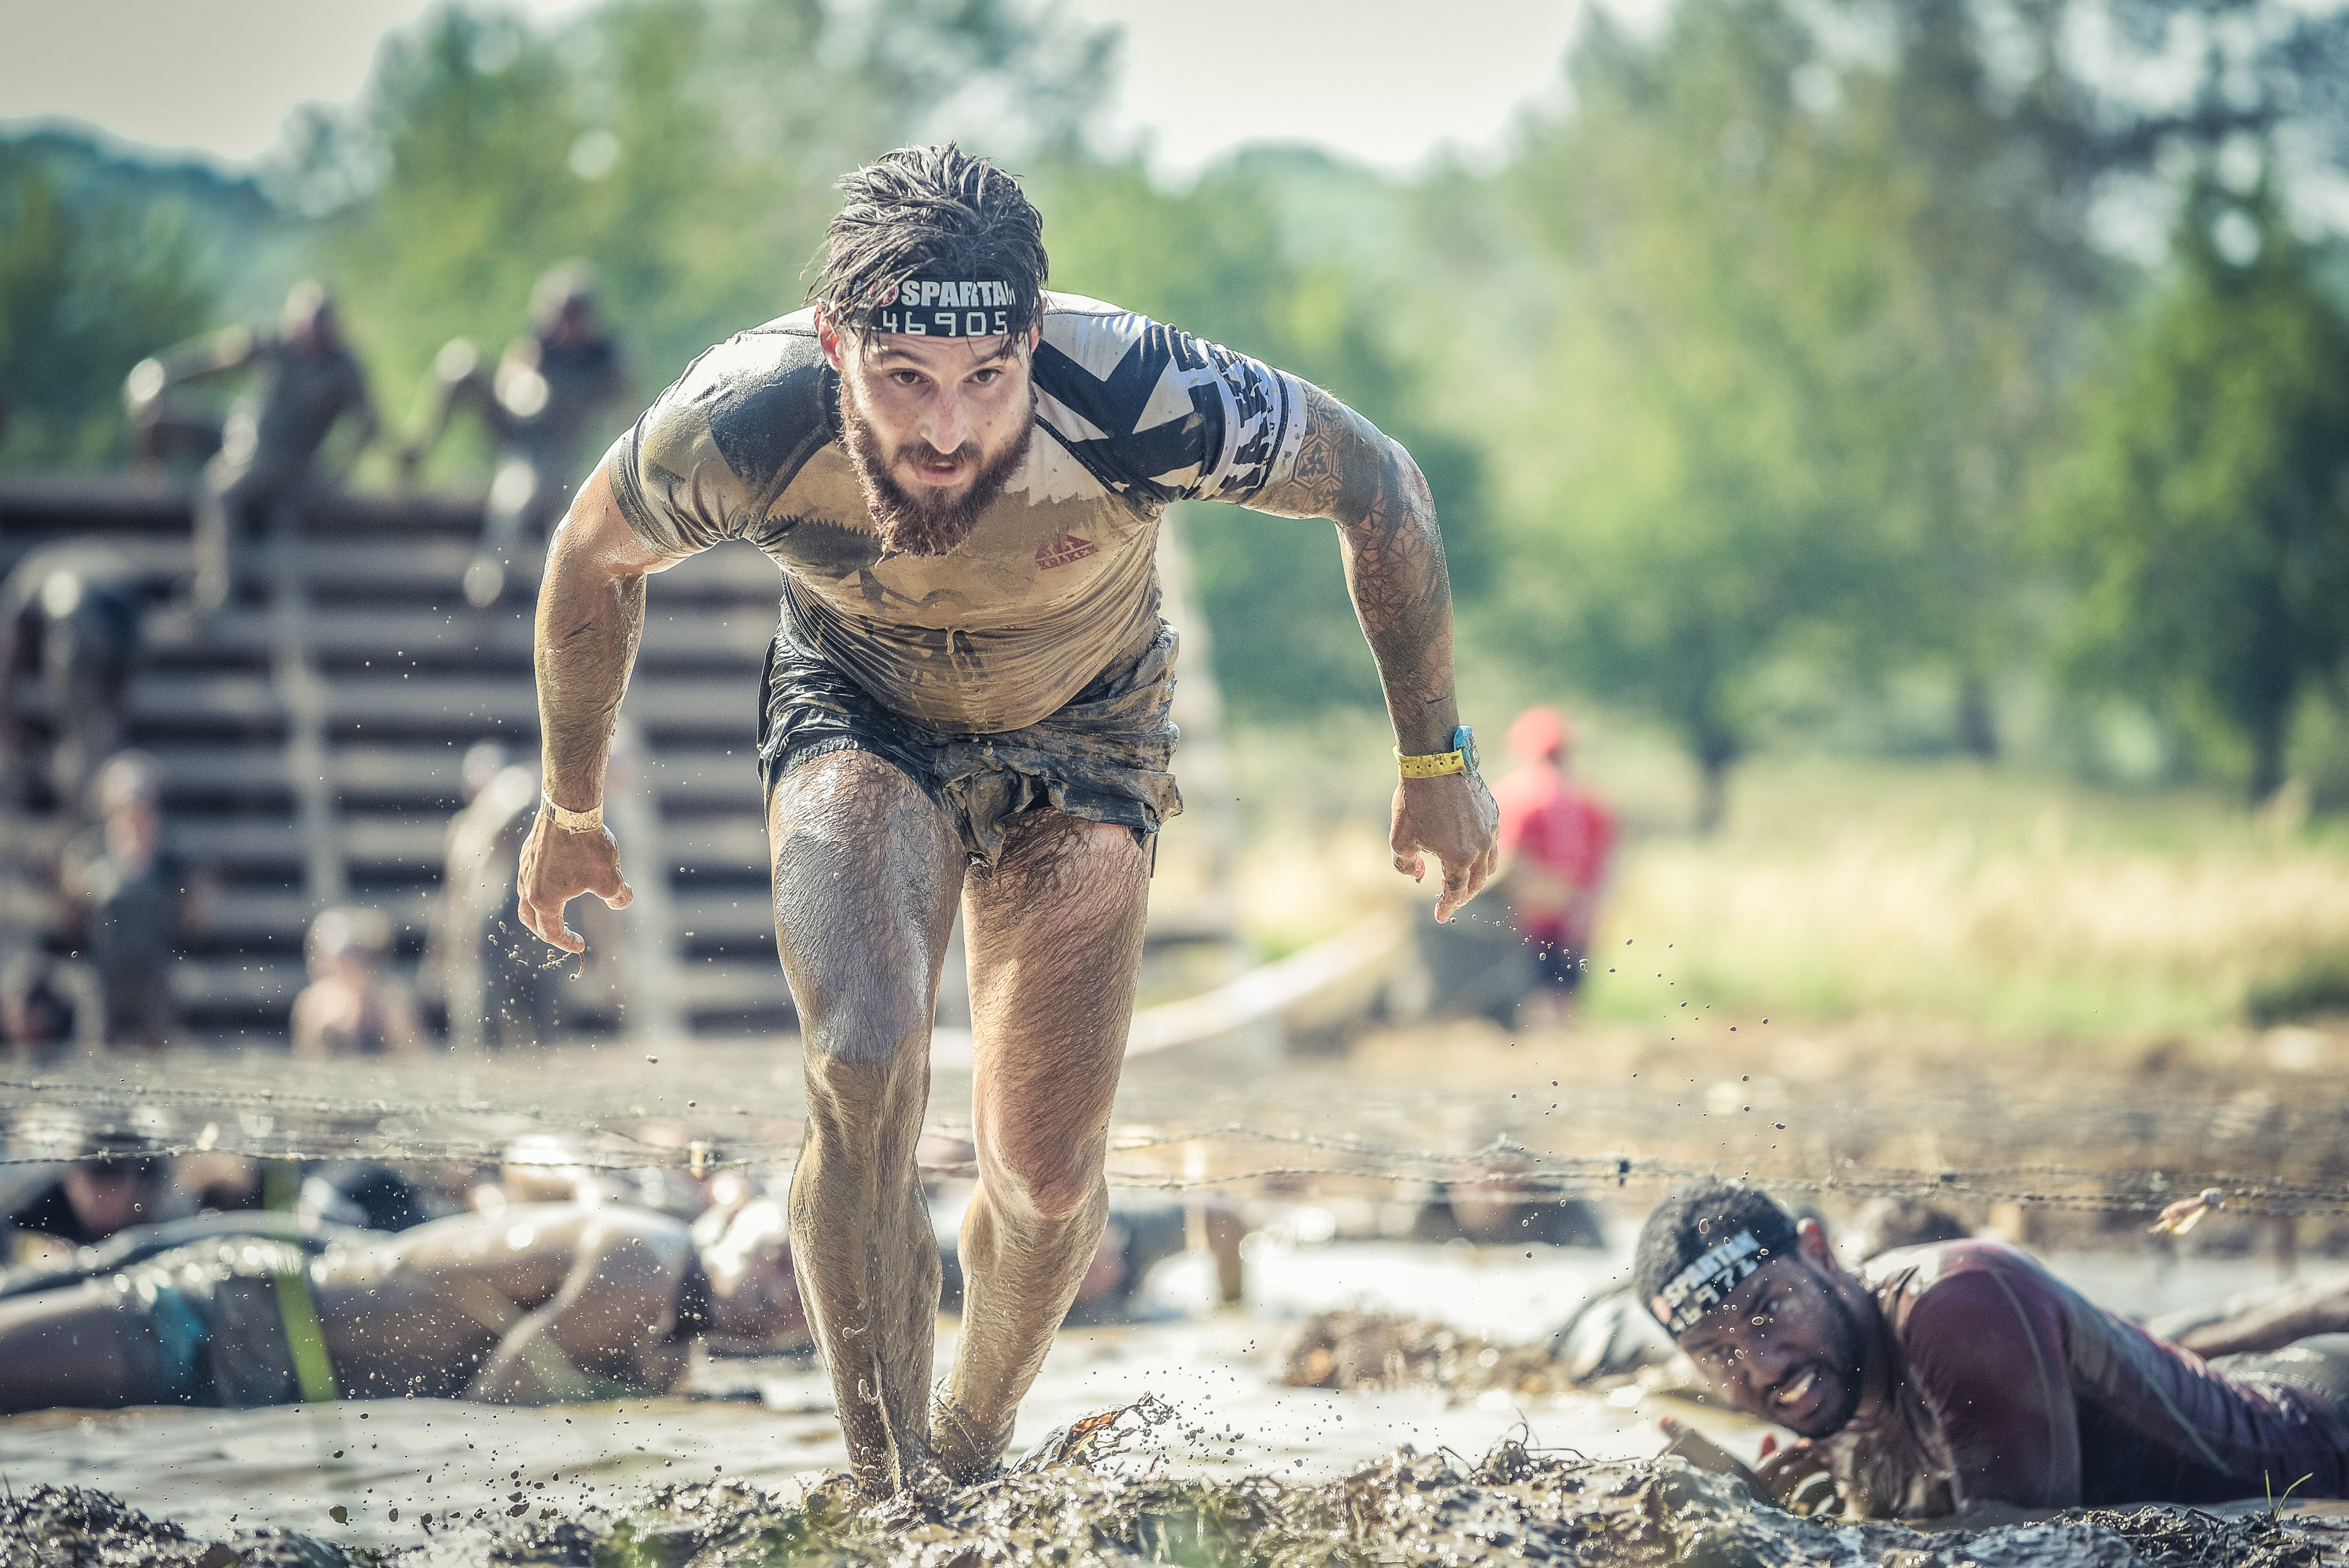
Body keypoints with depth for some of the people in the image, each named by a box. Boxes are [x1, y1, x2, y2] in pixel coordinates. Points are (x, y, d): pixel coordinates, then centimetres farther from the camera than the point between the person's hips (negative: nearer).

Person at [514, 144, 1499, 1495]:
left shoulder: (1141, 406, -38)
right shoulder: (743, 429, -34)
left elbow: (1381, 489, -17)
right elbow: (594, 559, -9)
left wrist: (1437, 761, -7)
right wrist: (570, 809, 5)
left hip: (1081, 741, 1)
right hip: (859, 722, 0)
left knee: (1047, 1173, -2)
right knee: (866, 1077, -27)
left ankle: (975, 1442, 30)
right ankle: (891, 1500, -13)